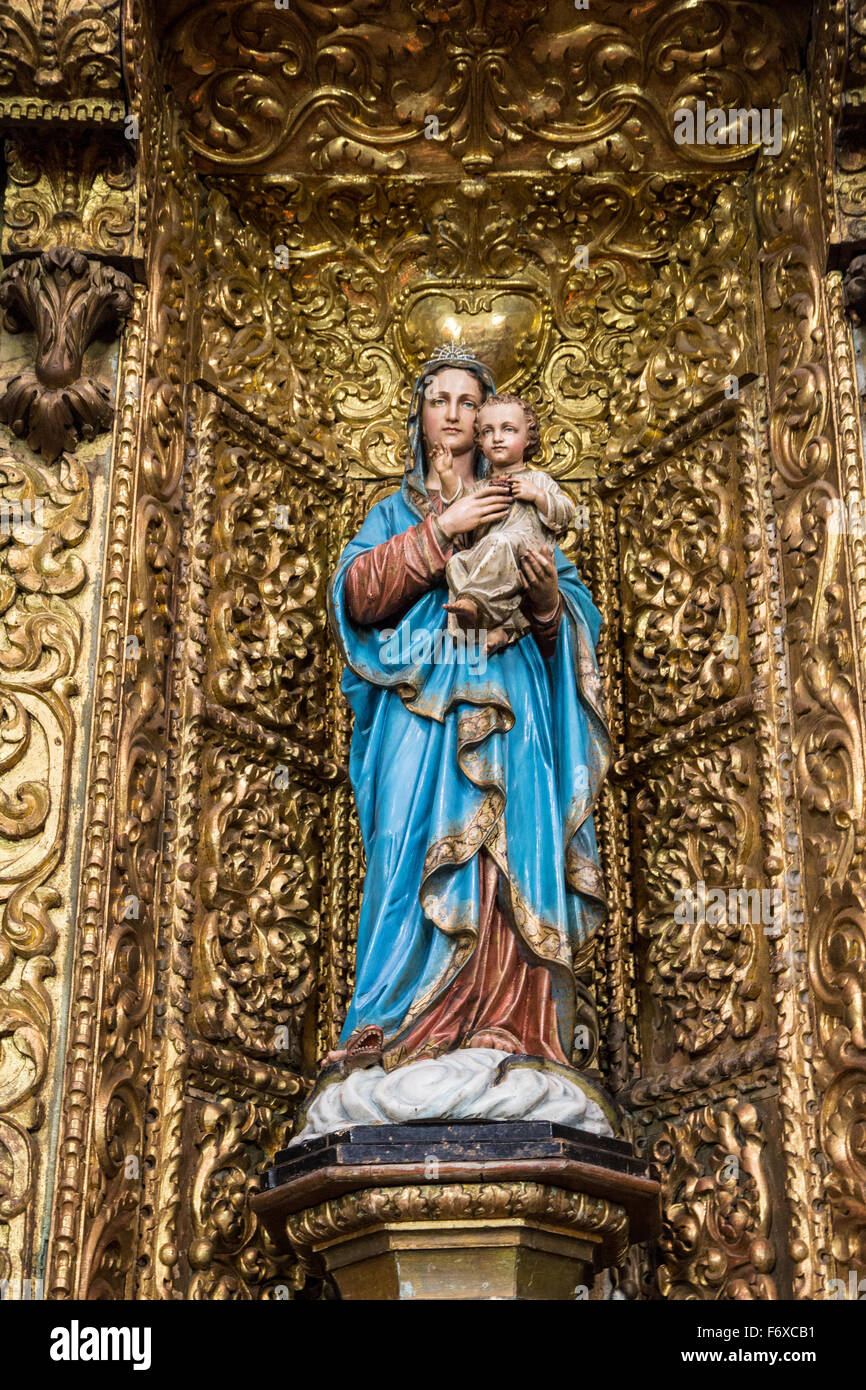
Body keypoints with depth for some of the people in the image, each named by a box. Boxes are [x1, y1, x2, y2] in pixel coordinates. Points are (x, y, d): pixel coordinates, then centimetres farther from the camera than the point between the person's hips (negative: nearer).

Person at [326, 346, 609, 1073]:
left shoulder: (518, 509, 19)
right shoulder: (396, 512, 18)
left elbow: (575, 617, 13)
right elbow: (359, 593, -2)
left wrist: (547, 596, -10)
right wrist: (441, 530, -8)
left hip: (506, 712, 1)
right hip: (424, 708, 0)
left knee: (507, 857, -10)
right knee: (423, 848, -12)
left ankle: (506, 1021, -11)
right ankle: (419, 1027, -11)